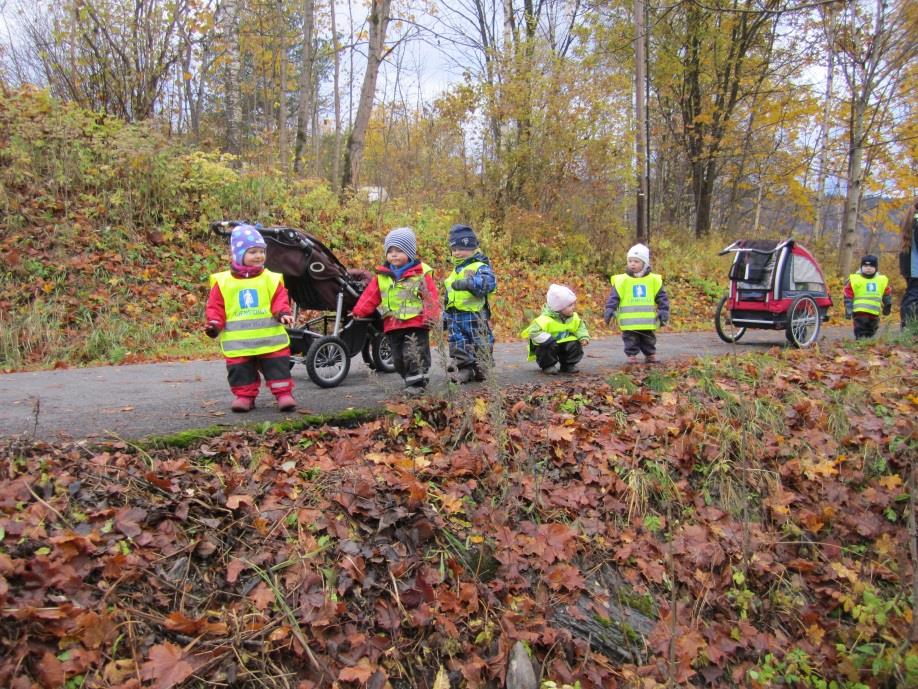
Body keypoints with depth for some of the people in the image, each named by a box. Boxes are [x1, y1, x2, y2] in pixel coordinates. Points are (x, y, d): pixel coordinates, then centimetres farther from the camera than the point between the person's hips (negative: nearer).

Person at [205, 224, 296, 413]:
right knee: (240, 370, 7)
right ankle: (244, 395, 22)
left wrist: (283, 313, -17)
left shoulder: (271, 279, 3)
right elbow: (215, 307, 5)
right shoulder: (223, 282, 3)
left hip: (270, 339, 0)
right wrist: (214, 323, -8)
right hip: (237, 342, 1)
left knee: (278, 367, 1)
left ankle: (284, 393, 11)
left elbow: (280, 299, 2)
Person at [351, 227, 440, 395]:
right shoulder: (382, 276, 9)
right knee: (399, 359, 9)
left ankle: (416, 383, 3)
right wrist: (357, 313, 2)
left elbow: (431, 298, -6)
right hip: (392, 326, 5)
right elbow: (370, 297, 9)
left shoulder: (422, 273, -3)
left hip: (417, 324, -4)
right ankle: (411, 380, 23)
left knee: (415, 355, -8)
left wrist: (431, 316, -16)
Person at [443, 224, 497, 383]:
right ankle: (464, 370, 18)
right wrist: (445, 317, 24)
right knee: (458, 347, 9)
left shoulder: (480, 267, -6)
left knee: (479, 346, 1)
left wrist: (468, 283, -42)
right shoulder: (455, 271, 20)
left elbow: (489, 282, -29)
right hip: (454, 318, 7)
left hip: (473, 315, -7)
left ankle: (480, 370, 14)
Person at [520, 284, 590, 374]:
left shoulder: (574, 318, -9)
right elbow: (534, 332, -37)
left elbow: (580, 327, 7)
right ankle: (548, 366, -7)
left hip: (563, 342, 5)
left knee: (575, 345, -17)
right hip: (547, 344, -5)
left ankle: (568, 365, 7)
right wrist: (550, 341, -42)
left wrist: (584, 337, -15)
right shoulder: (545, 319, -31)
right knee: (547, 347, -35)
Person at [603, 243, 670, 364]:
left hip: (647, 321, 2)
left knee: (648, 339, 15)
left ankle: (650, 355, 32)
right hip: (629, 321, -2)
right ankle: (631, 355, 20)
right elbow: (614, 297, -4)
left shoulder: (654, 280, 1)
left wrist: (664, 311, 3)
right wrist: (609, 310, -11)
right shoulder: (622, 280, -5)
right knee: (631, 339, 6)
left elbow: (661, 297, 7)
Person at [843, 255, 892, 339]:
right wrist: (848, 310, -6)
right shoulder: (854, 279, -1)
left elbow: (887, 294, 27)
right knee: (860, 334, -8)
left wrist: (887, 306, 30)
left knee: (871, 333, 13)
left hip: (874, 313, 5)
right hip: (860, 312, -5)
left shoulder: (882, 280, 12)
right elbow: (848, 296, -2)